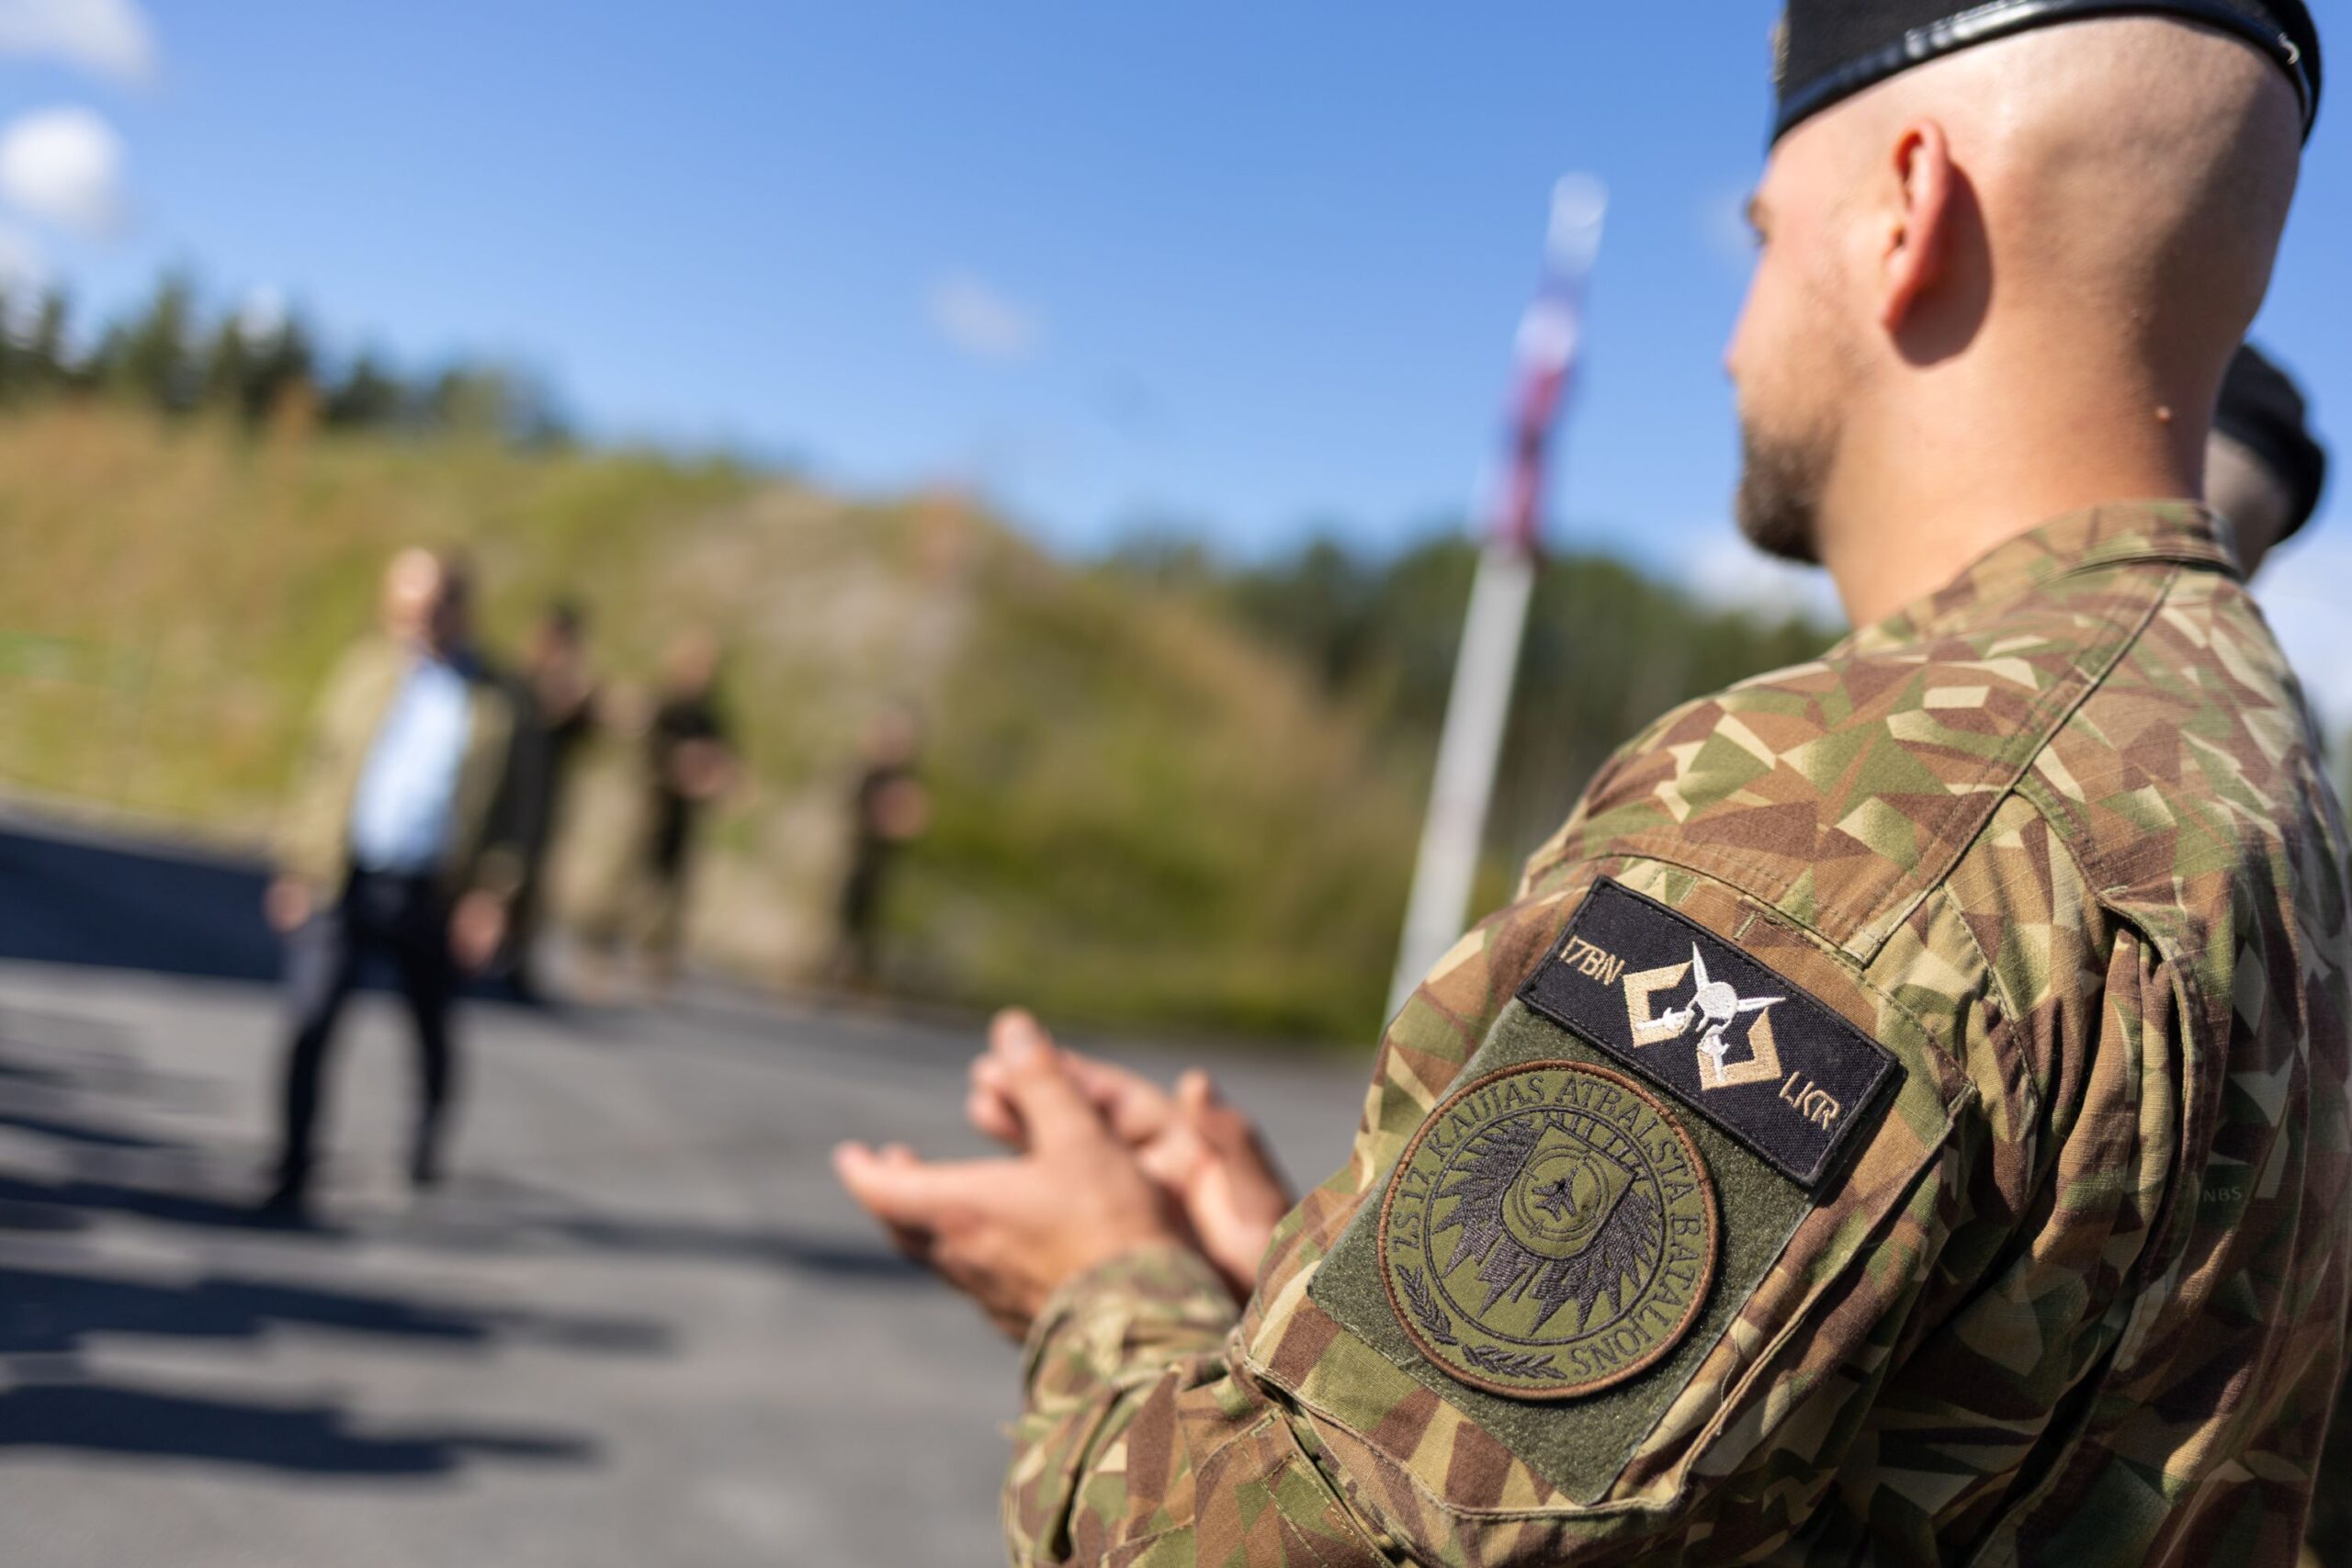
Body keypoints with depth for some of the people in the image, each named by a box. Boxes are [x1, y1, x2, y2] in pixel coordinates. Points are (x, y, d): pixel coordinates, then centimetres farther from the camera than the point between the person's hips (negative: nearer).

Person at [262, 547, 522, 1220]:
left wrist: (490, 893, -7)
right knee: (310, 1024, -10)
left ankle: (426, 1147, 42)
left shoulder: (496, 699, 2)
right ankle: (293, 1176, -2)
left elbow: (509, 806, 2)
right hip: (341, 882, 0)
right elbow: (319, 765, 9)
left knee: (433, 1032, 15)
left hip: (430, 898, 0)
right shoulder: (364, 669, 6)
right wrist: (295, 863, 3)